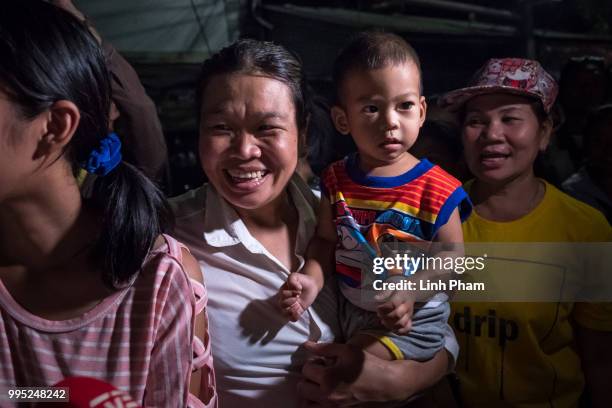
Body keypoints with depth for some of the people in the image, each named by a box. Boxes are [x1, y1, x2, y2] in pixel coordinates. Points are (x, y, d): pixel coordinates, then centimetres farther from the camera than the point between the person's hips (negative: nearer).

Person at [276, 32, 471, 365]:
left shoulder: (437, 190, -17)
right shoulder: (336, 180, -5)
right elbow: (325, 240, 2)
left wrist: (412, 293, -27)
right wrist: (311, 279, -17)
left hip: (412, 319, -4)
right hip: (348, 308, 5)